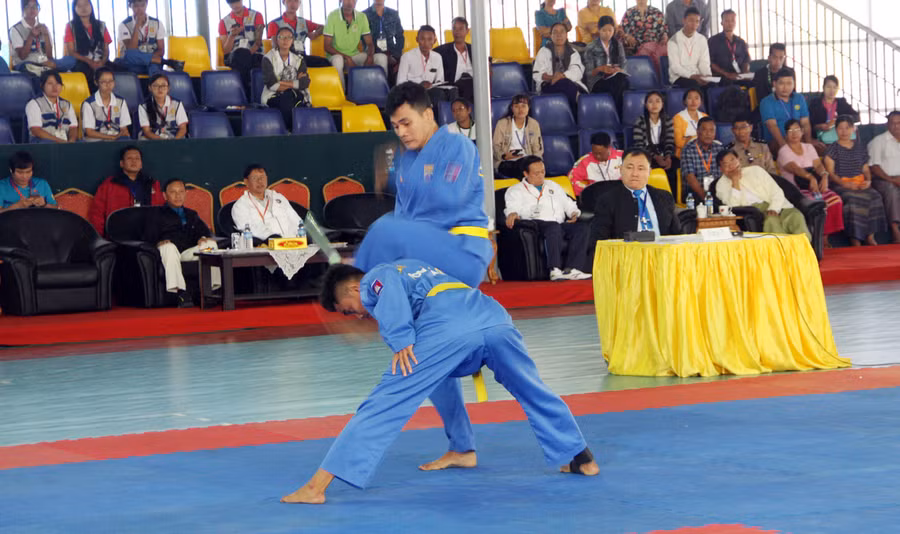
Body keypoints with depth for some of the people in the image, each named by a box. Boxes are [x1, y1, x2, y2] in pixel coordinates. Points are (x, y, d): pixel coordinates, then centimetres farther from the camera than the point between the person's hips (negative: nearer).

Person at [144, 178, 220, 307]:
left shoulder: (191, 214, 33)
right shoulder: (157, 215, 21)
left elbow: (204, 231, 18)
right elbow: (149, 237, 7)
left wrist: (203, 238, -7)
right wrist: (159, 242, -17)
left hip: (190, 252, 3)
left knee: (211, 244, -25)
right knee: (169, 247, -39)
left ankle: (212, 287, -35)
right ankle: (180, 292, -51)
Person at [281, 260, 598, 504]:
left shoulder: (371, 281, 20)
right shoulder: (411, 267, 44)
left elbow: (392, 287, -6)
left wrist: (401, 340, -10)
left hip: (447, 331, -7)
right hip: (494, 317, 7)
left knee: (383, 405, -6)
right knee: (532, 391, 31)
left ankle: (317, 486, -10)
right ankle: (581, 458, 43)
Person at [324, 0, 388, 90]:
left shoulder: (362, 17, 2)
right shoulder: (332, 16, -10)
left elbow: (370, 44, 4)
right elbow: (327, 47, -12)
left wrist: (370, 56, -20)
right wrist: (346, 58, -25)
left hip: (355, 55, 4)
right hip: (337, 55, -4)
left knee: (382, 58, -17)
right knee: (338, 60, -39)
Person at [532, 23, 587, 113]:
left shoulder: (573, 53, 21)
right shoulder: (544, 52, 18)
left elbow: (577, 71, 0)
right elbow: (537, 75, 5)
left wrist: (562, 76, -21)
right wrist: (551, 77, -18)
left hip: (571, 84, 1)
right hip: (548, 86, -1)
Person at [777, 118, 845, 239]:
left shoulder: (808, 147, 19)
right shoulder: (783, 151, 2)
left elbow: (818, 165, 5)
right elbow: (794, 168, -17)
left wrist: (824, 176, -18)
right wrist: (810, 177, -35)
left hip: (814, 186, 5)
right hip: (795, 190, -5)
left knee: (835, 199, -22)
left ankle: (825, 237, -16)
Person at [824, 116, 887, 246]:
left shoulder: (859, 147, 20)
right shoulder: (833, 148, 6)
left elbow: (866, 169, 20)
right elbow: (830, 173, -1)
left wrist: (868, 180, -2)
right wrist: (844, 184, -16)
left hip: (861, 184, 4)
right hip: (840, 185, -4)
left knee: (875, 196, -27)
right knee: (853, 199, -36)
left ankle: (870, 237, -23)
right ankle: (855, 239, -31)